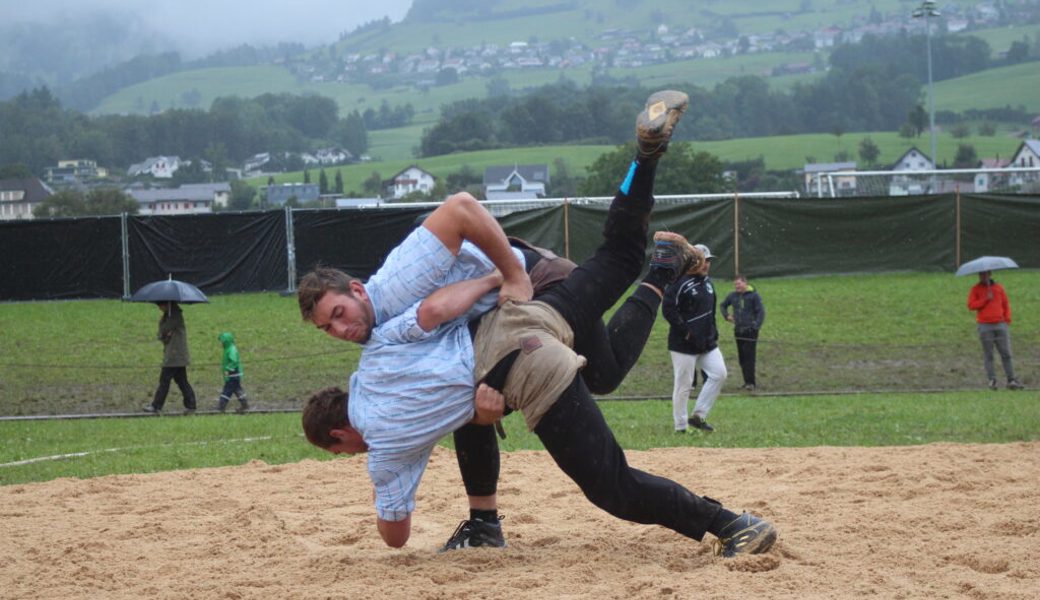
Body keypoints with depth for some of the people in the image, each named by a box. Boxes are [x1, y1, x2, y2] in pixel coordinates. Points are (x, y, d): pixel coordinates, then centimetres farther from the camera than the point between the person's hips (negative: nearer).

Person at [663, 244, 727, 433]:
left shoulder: (707, 282, 13)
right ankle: (681, 427, 7)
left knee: (719, 374, -1)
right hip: (684, 345, -8)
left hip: (707, 343, 8)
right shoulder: (680, 283, -13)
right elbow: (668, 309, -19)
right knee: (683, 385, -2)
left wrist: (714, 335, 15)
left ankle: (698, 416, 9)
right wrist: (685, 332, -19)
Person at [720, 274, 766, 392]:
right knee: (742, 357, 7)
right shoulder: (732, 296, 9)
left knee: (749, 357, -11)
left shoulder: (754, 295, -6)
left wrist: (756, 325, -17)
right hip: (738, 331, 6)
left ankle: (750, 382, -13)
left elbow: (761, 311, -7)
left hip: (750, 331, -6)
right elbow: (723, 305, 28)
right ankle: (747, 382, 14)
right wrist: (727, 316, 12)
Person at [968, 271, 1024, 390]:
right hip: (985, 326, -2)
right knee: (988, 355, -3)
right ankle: (992, 380, 0)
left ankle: (1011, 380, 0)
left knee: (1006, 354, -2)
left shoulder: (999, 288, 13)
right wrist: (985, 299, -11)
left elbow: (1006, 304, 17)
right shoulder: (975, 289, 7)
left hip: (1000, 325, 2)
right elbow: (971, 305, -3)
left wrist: (1007, 319, 4)